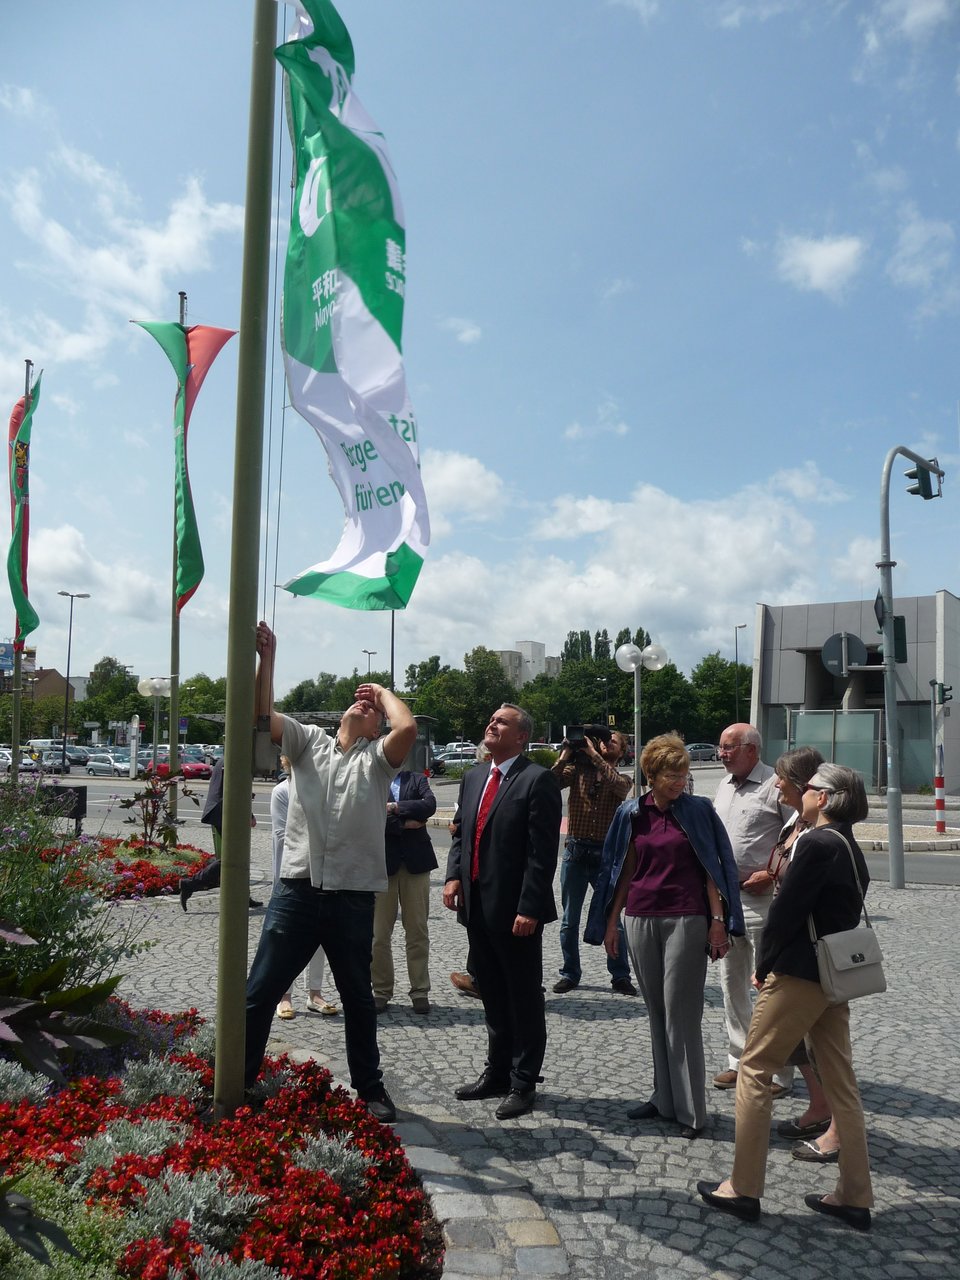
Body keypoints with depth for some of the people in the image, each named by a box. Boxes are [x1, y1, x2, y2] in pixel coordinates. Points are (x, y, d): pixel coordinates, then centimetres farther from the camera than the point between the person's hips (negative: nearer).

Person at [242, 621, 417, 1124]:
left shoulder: (378, 758, 3)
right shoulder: (308, 742, 8)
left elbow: (408, 727, -18)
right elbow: (260, 715, -5)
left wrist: (384, 691, 0)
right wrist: (267, 656, -14)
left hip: (353, 897, 0)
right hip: (297, 890, 1)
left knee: (358, 998, 15)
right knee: (259, 991, 5)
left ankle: (370, 1088, 31)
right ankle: (239, 1079, 22)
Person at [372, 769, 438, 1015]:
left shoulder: (418, 780, 8)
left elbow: (430, 805, -9)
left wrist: (395, 807, -11)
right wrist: (405, 823, -11)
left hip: (415, 861, 1)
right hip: (381, 862, -1)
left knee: (418, 930, 5)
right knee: (379, 932, 4)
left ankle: (420, 991, 15)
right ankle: (381, 991, 18)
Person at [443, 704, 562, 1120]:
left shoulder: (537, 780, -11)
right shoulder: (473, 778, 12)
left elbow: (542, 852, -16)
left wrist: (529, 908, -20)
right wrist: (453, 876, 1)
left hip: (516, 911, -7)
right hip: (477, 907, 7)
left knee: (524, 1000, 6)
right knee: (493, 997, 19)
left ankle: (523, 1084, 19)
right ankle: (497, 1072, 33)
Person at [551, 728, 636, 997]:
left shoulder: (621, 779, 5)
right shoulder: (577, 770, 5)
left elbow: (619, 787, -21)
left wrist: (594, 756, -19)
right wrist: (564, 758, -14)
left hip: (605, 854, -1)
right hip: (575, 850, 1)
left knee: (613, 918, 4)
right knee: (569, 920, 8)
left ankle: (620, 975, 16)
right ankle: (569, 973, 21)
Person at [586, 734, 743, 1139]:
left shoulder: (698, 810, -2)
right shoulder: (632, 814, 6)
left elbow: (714, 869, -2)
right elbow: (624, 871, 10)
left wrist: (718, 921, -8)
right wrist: (611, 922, 9)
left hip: (686, 920, -3)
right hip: (641, 920, 4)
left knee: (681, 1014, -2)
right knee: (656, 1013, 10)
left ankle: (691, 1109, 7)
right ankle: (664, 1098, 22)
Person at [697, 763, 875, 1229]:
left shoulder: (817, 844, -18)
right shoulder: (851, 849, 10)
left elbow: (787, 909, -18)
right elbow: (843, 914, 14)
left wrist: (764, 965, -5)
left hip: (798, 976, -9)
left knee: (754, 1070, 2)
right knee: (840, 1081, 14)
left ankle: (743, 1189, 9)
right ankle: (854, 1197, 22)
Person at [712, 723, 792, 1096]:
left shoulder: (775, 785, -12)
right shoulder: (724, 785, 13)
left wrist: (771, 874, -18)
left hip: (761, 898, -8)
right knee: (732, 983, 14)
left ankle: (779, 1072, 10)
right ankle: (740, 1061, 26)